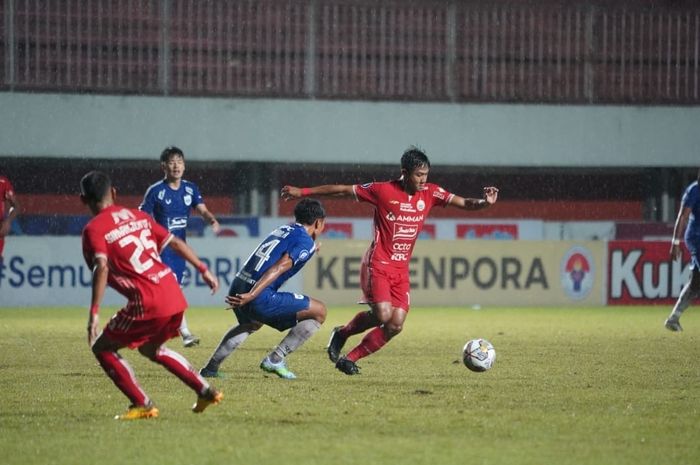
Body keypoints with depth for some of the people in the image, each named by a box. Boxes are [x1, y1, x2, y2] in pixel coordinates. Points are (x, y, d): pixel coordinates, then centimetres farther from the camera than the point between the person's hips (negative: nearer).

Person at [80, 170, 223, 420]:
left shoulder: (94, 229, -4)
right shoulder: (138, 216, 17)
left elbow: (101, 268, -19)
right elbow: (175, 243, 17)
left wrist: (94, 312, -23)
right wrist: (204, 270, 25)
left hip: (148, 303, -7)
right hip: (175, 296, 7)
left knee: (102, 348, 10)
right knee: (151, 348, 32)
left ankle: (143, 405, 3)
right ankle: (206, 391, 31)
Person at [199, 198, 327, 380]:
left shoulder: (283, 230, 21)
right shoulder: (306, 242, -2)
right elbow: (279, 268, -16)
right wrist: (251, 296, -24)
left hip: (237, 289, 8)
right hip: (260, 297, -8)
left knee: (251, 324, 40)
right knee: (319, 311, 1)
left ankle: (211, 367, 35)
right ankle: (275, 359, -3)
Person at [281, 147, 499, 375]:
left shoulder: (430, 193, 1)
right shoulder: (383, 190, -10)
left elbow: (463, 203, -3)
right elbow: (342, 190, -3)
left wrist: (484, 202, -25)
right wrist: (302, 192, 1)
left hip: (401, 269, 5)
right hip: (378, 265, -5)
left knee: (396, 325, -5)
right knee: (383, 314, -22)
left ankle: (350, 359, 8)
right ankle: (342, 333, 5)